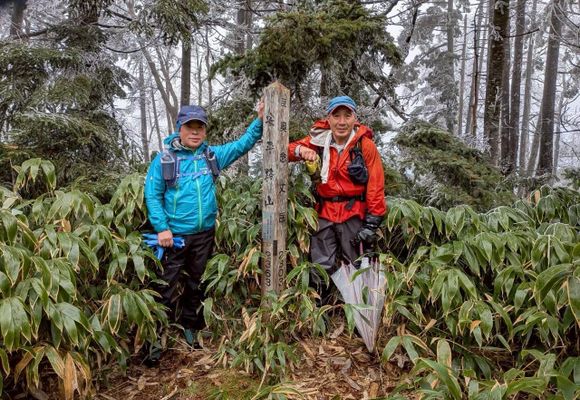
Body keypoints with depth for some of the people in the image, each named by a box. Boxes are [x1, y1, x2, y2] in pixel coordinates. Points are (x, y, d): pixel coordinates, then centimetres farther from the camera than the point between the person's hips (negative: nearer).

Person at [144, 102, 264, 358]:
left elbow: (242, 145, 7)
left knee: (196, 284, 17)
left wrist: (259, 121, -5)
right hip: (175, 235, -3)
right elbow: (152, 195, -6)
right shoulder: (164, 159, -5)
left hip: (204, 234, 4)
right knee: (167, 287, 3)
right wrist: (161, 228, -14)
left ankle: (189, 327, 35)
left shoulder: (212, 155, 5)